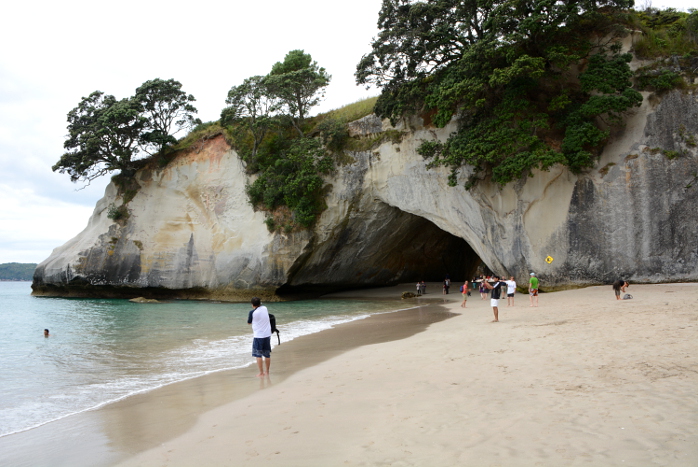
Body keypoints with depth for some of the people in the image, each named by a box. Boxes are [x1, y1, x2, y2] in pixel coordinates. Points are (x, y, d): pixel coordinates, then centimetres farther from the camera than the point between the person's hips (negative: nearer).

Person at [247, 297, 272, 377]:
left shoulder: (252, 312, -12)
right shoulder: (265, 308, 2)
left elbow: (249, 322, 3)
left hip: (258, 336, -5)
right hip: (267, 334, 5)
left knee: (258, 355, 2)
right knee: (267, 355, 13)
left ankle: (261, 373, 0)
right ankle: (267, 372, 22)